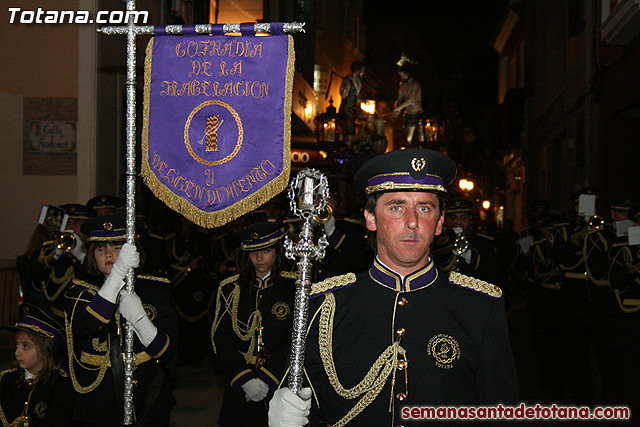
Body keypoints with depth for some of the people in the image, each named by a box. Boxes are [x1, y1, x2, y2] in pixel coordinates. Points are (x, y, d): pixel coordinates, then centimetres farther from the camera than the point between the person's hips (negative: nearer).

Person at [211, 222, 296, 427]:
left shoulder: (292, 288, 0)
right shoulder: (231, 289, 6)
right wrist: (245, 379, -11)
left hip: (280, 385, -1)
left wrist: (266, 378, -14)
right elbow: (221, 340, 2)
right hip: (239, 388, 2)